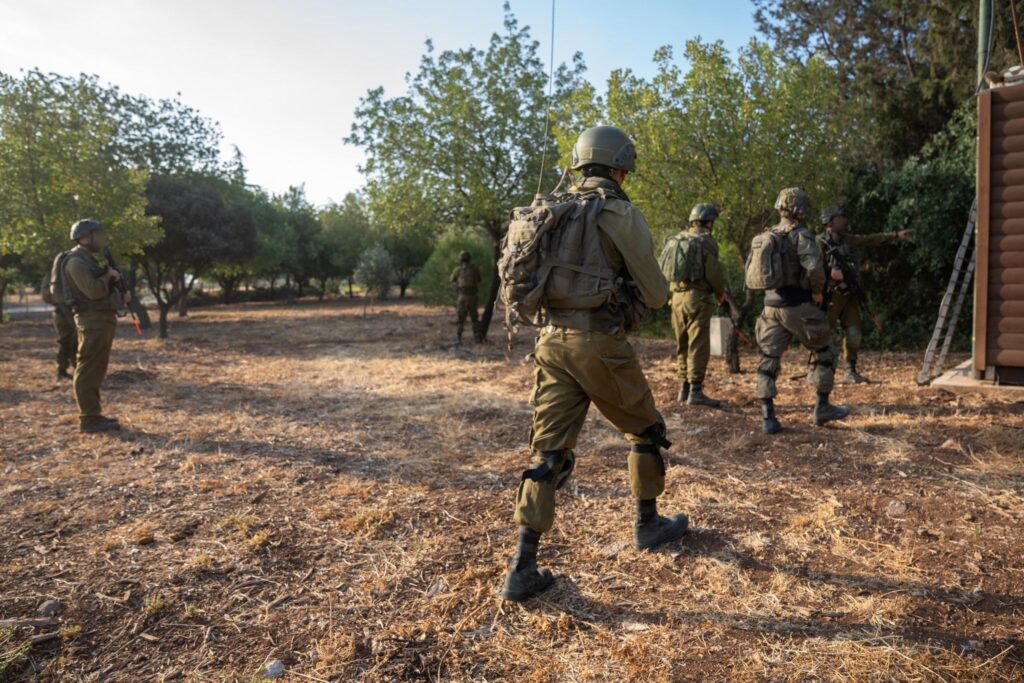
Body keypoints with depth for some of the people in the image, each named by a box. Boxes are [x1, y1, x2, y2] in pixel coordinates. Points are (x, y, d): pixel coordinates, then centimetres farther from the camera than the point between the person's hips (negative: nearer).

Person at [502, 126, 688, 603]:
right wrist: (652, 287, 23)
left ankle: (522, 568, 2)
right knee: (645, 431, 19)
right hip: (601, 344, -5)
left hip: (553, 340, 6)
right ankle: (648, 524, 36)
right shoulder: (622, 215, -6)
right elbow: (655, 295, -2)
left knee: (549, 451, 5)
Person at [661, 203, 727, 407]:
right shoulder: (707, 241, -7)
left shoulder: (677, 239, 12)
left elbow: (665, 268, 12)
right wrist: (720, 293, 6)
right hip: (697, 297, -7)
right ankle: (695, 391, -8)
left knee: (683, 344, 15)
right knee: (698, 345, -5)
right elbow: (713, 272, -11)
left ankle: (684, 388, 21)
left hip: (677, 296, 7)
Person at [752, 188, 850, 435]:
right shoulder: (801, 236, -11)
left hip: (771, 306, 5)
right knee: (823, 352, 14)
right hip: (798, 306, -5)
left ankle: (768, 418, 2)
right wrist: (818, 291, -8)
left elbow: (750, 272, 14)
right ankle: (822, 408, 20)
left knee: (768, 360, 6)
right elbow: (814, 267, -25)